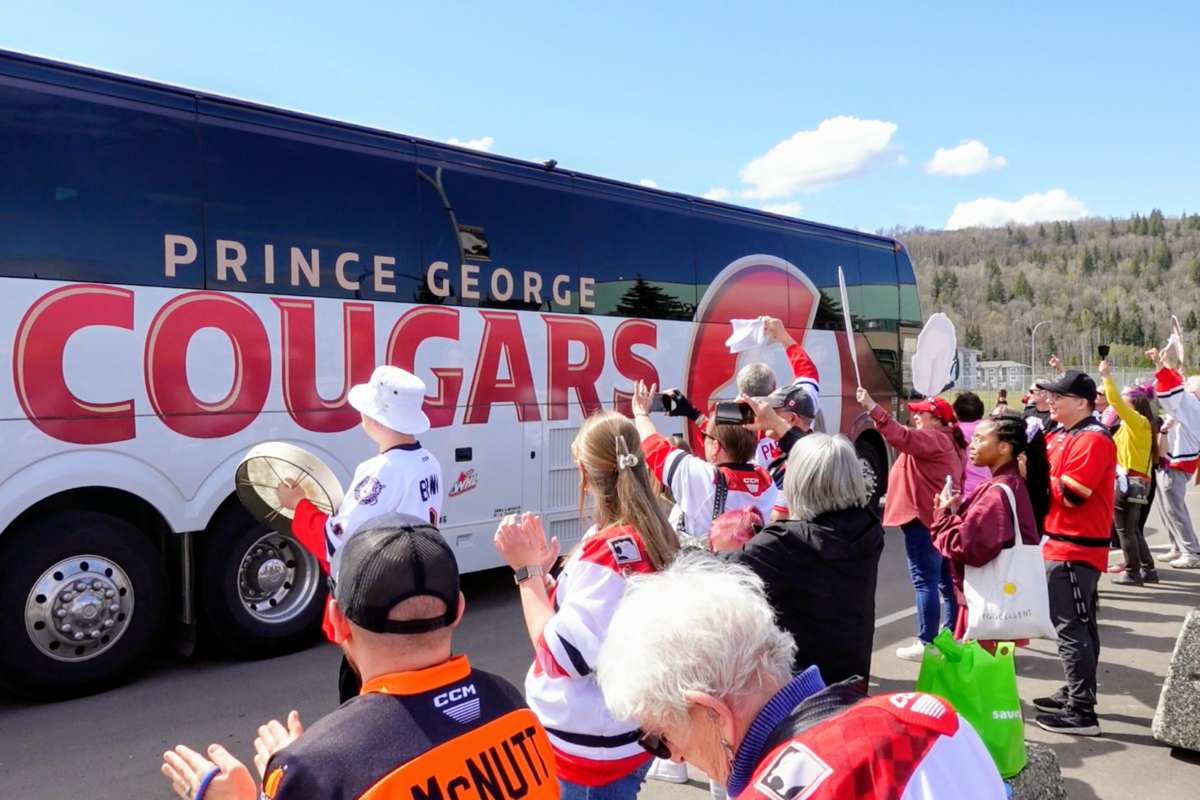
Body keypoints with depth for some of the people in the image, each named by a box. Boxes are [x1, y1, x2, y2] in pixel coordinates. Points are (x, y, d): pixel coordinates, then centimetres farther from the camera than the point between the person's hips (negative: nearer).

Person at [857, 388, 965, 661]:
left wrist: (872, 408, -35)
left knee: (925, 580, -8)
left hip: (923, 518, -11)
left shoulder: (933, 440, -13)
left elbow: (902, 437, -29)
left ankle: (927, 642, -5)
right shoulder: (948, 442, 19)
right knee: (946, 579, 13)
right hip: (940, 517, 11)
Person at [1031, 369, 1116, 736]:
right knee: (1079, 624, 18)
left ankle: (1082, 712, 0)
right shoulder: (1060, 436, 13)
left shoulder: (1092, 440, -16)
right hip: (1062, 544, 10)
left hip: (1075, 548, -10)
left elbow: (1071, 494, -23)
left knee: (1070, 627, -6)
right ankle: (1076, 693, 31)